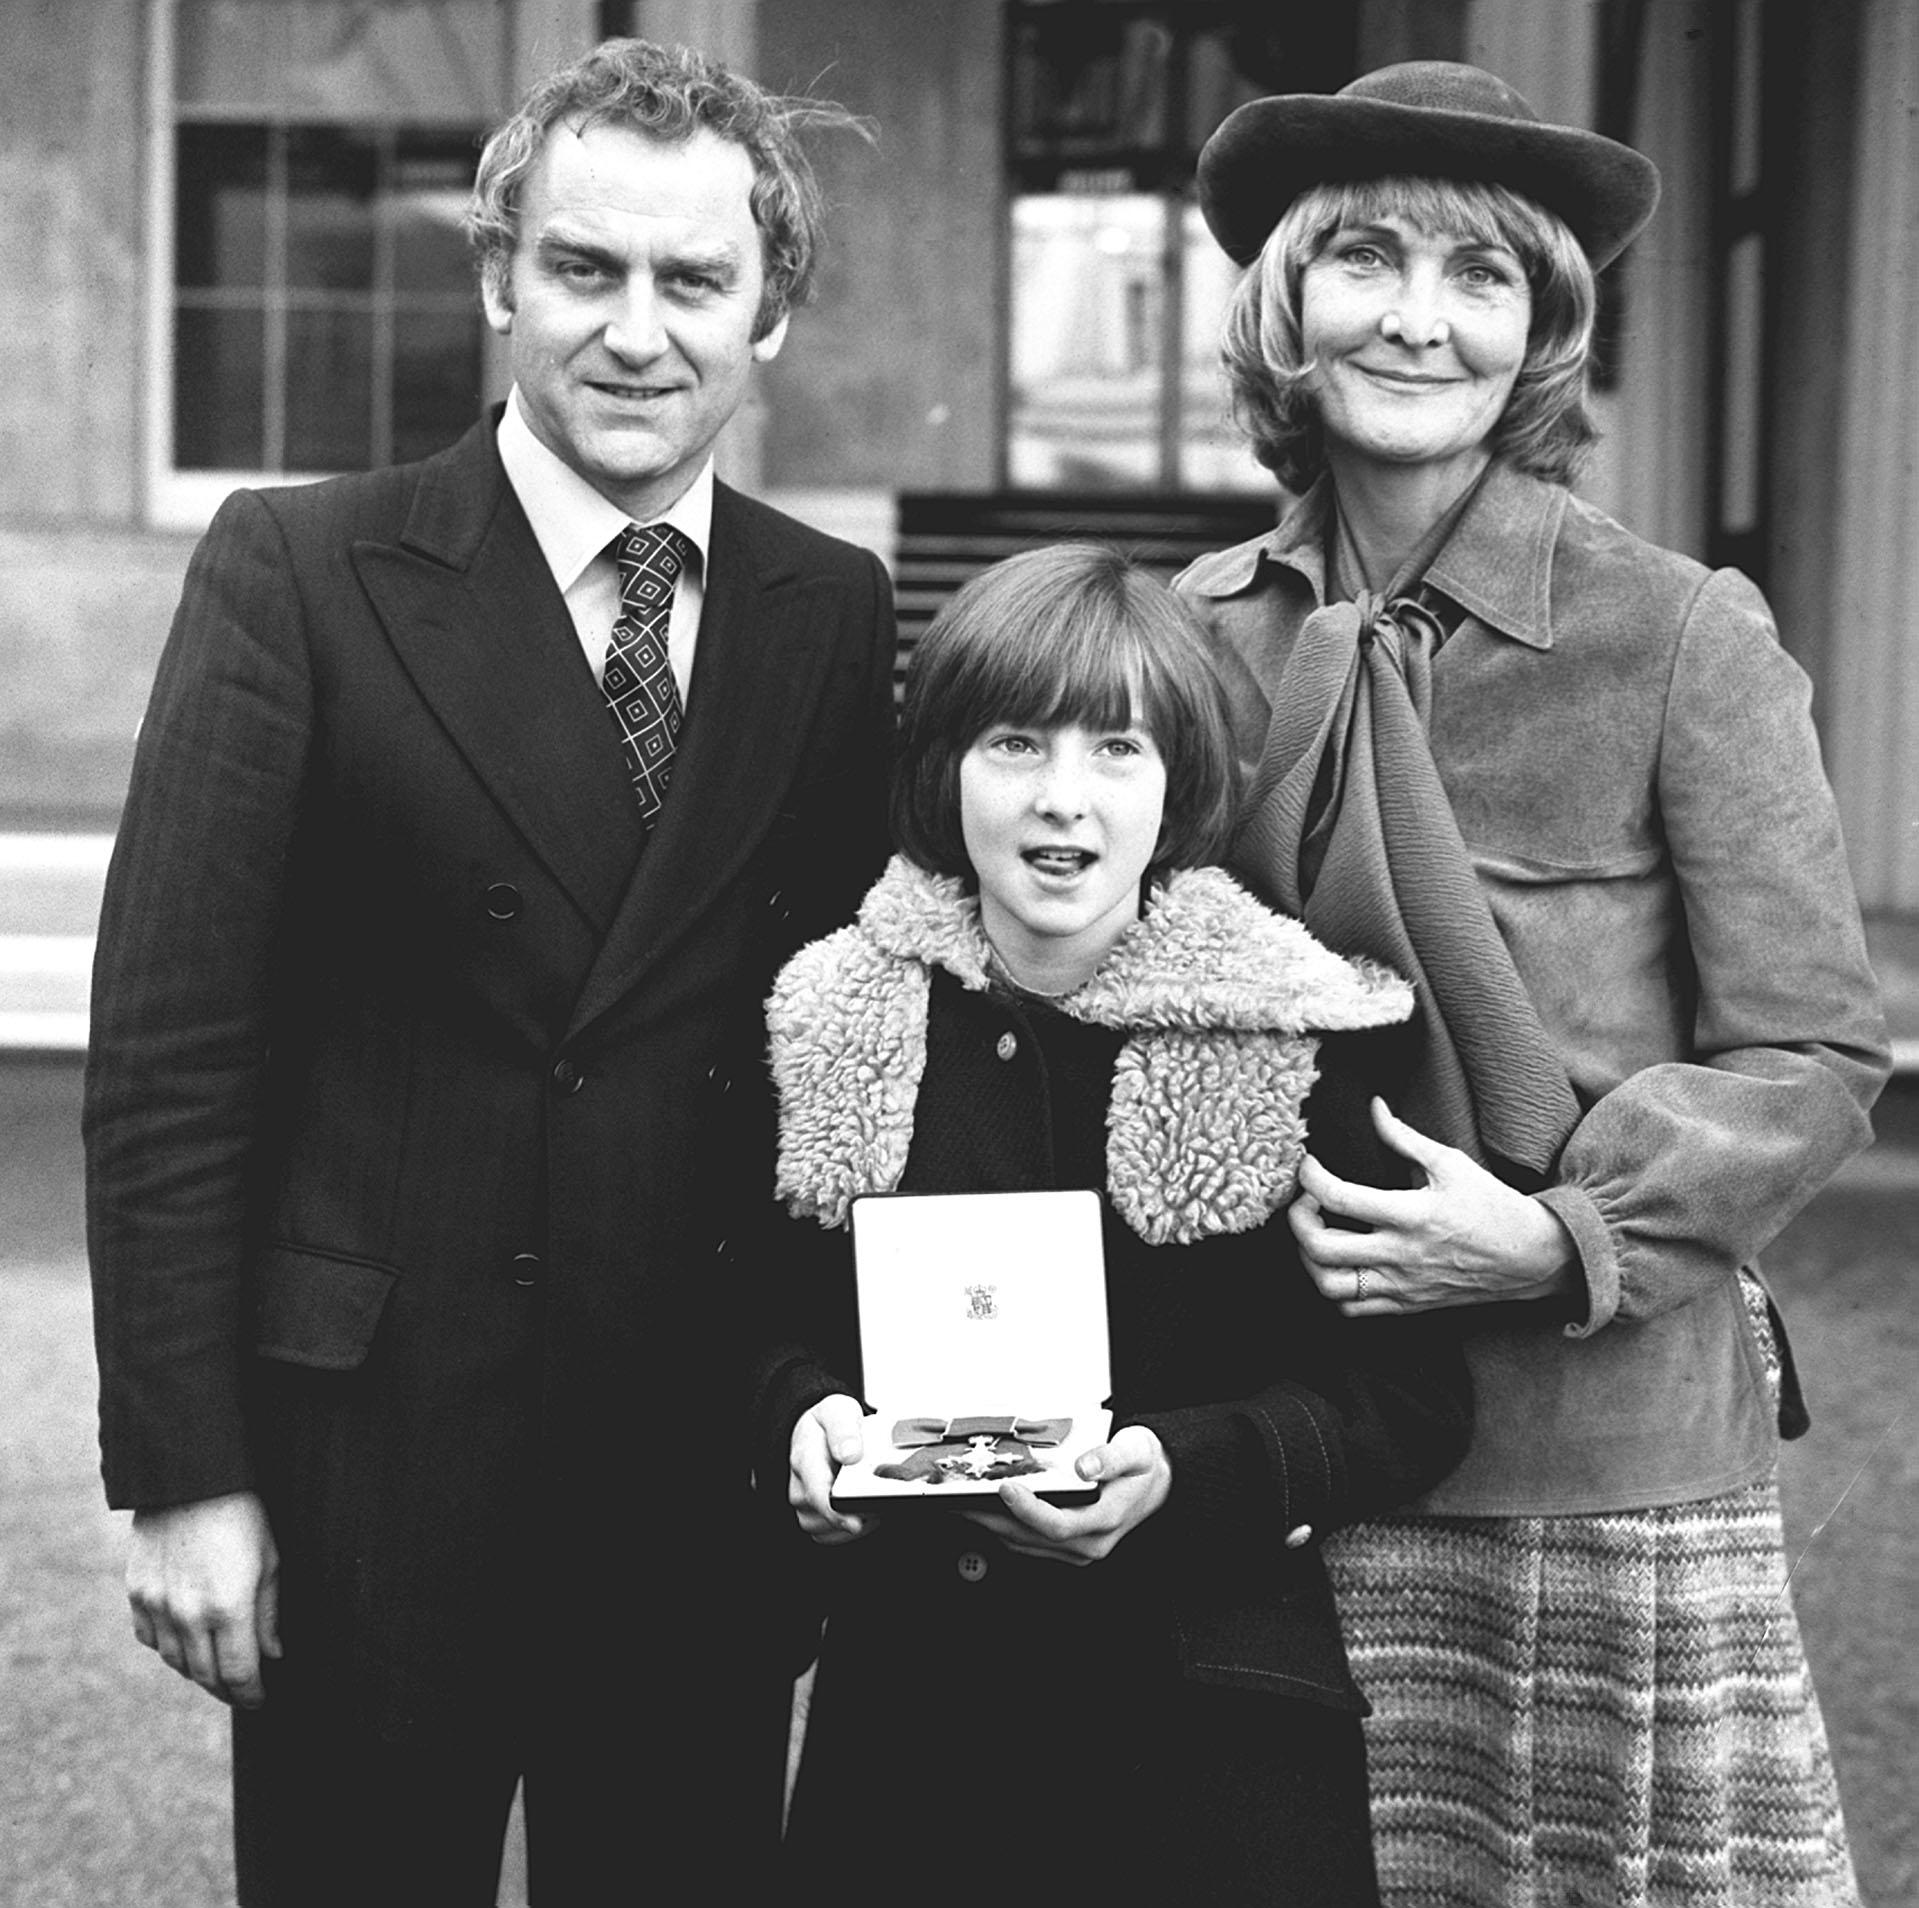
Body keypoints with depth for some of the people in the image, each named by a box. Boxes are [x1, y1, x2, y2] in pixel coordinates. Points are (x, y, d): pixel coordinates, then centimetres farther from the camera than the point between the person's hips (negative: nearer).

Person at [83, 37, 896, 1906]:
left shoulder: (836, 614, 6)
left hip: (716, 1465, 3)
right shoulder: (295, 572, -6)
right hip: (374, 1451, -3)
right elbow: (164, 1050, -8)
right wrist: (180, 1472, -12)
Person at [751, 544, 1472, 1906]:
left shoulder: (1302, 1036, -7)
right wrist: (806, 1414, -9)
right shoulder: (834, 1017, 2)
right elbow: (773, 1322, 13)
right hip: (903, 1706, 3)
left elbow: (1413, 1400, -5)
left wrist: (1183, 1469, -19)